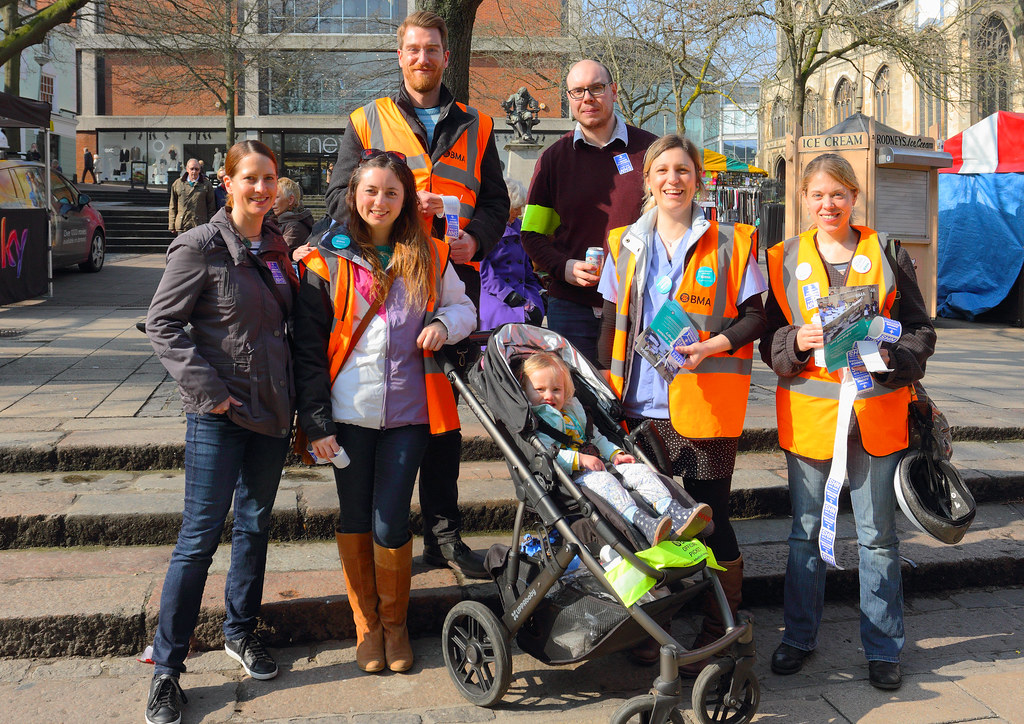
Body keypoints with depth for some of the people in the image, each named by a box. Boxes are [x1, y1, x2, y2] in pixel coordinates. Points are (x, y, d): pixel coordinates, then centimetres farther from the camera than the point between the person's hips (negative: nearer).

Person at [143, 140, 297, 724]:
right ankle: (167, 666, 8)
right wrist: (207, 387, -16)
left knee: (255, 524, 15)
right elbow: (163, 323, -10)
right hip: (219, 414, -6)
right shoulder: (201, 247, -10)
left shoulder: (278, 247, 8)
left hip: (272, 409, 6)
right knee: (201, 535, -4)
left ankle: (241, 632, 33)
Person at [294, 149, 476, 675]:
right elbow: (308, 348, -1)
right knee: (355, 521, 9)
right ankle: (366, 624, 29)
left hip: (407, 413, 1)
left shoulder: (429, 256, 6)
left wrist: (444, 322, -6)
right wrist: (316, 422, -7)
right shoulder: (328, 260, -1)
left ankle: (395, 623, 24)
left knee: (391, 525, -1)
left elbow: (465, 308, 19)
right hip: (348, 413, 0)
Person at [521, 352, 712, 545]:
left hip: (599, 466, 9)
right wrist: (579, 459, -23)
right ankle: (642, 522, -56)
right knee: (602, 480, -36)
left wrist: (615, 454, 13)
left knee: (640, 470, -9)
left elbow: (595, 437, 32)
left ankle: (675, 514, -29)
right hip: (570, 476, -9)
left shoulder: (572, 410, 27)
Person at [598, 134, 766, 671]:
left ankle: (719, 635, 15)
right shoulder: (625, 245, 12)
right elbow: (612, 326, 15)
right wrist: (607, 393, 9)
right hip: (640, 405, 4)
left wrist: (715, 344, -16)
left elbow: (755, 316, 2)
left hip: (704, 405, -3)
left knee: (709, 518, 0)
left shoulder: (729, 243, 2)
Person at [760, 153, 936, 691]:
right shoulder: (785, 259, 6)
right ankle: (799, 636, 27)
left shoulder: (886, 254, 4)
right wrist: (798, 340, -16)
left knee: (878, 535, 8)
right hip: (809, 412, 1)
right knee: (805, 532, 11)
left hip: (876, 411, -1)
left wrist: (891, 357, -16)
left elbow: (920, 331, 4)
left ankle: (883, 647, 21)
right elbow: (770, 341, 5)